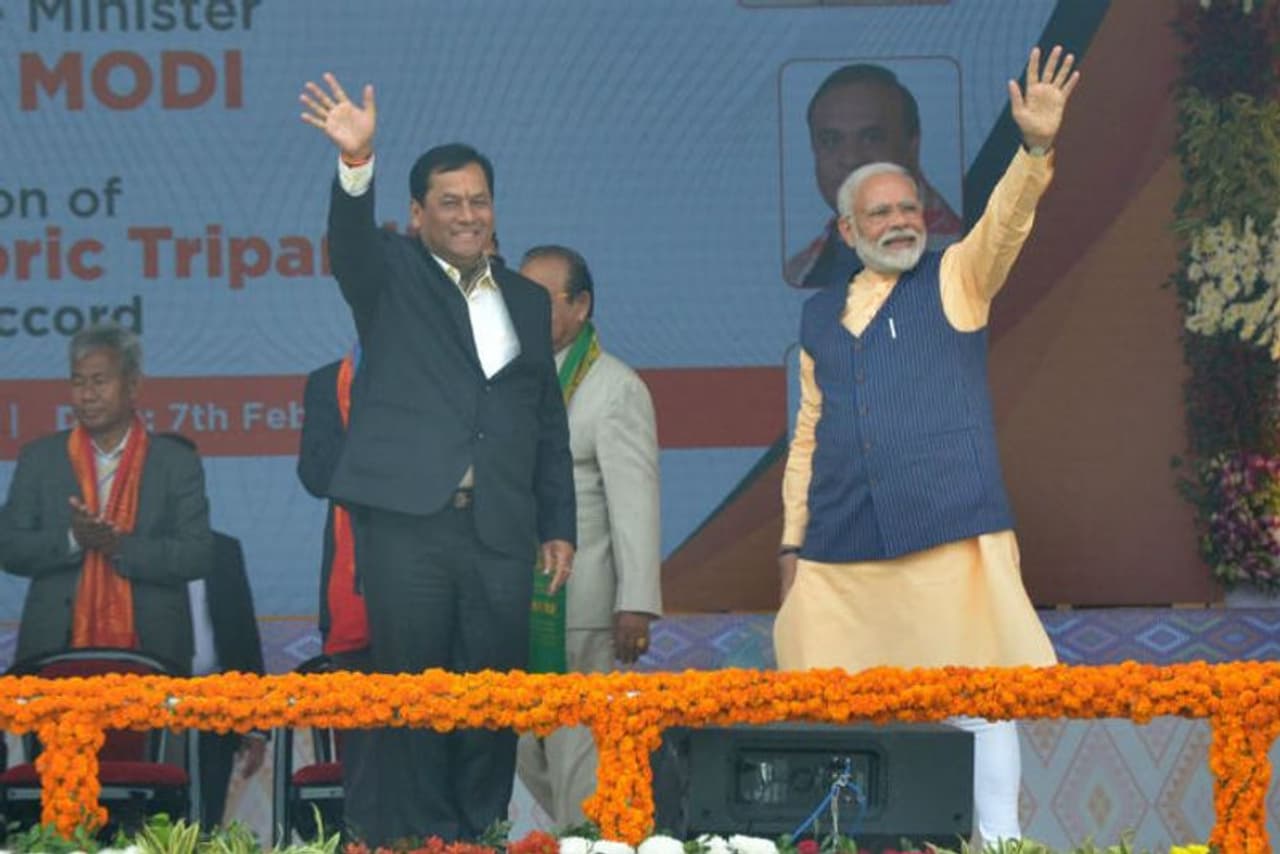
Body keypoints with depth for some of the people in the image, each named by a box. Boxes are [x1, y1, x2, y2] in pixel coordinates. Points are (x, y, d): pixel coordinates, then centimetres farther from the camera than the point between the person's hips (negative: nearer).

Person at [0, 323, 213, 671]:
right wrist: (71, 540, -13)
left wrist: (120, 546, -17)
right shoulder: (39, 459, 9)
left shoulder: (177, 463, 5)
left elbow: (199, 556, -3)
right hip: (55, 651, 1)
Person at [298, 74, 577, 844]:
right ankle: (417, 838, 1)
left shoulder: (528, 301, 19)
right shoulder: (392, 277, 7)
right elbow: (352, 239, -16)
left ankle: (483, 835, 10)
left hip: (500, 532, 4)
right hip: (406, 521, -4)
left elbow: (549, 424, 20)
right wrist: (356, 162, -36)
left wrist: (559, 526, 13)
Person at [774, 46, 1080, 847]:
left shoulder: (955, 282, 8)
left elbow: (1007, 221, -11)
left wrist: (1036, 150, -28)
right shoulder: (820, 316, 17)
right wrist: (793, 540, 12)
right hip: (841, 554, 4)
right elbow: (809, 438, 18)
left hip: (951, 538, -3)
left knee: (977, 698, -6)